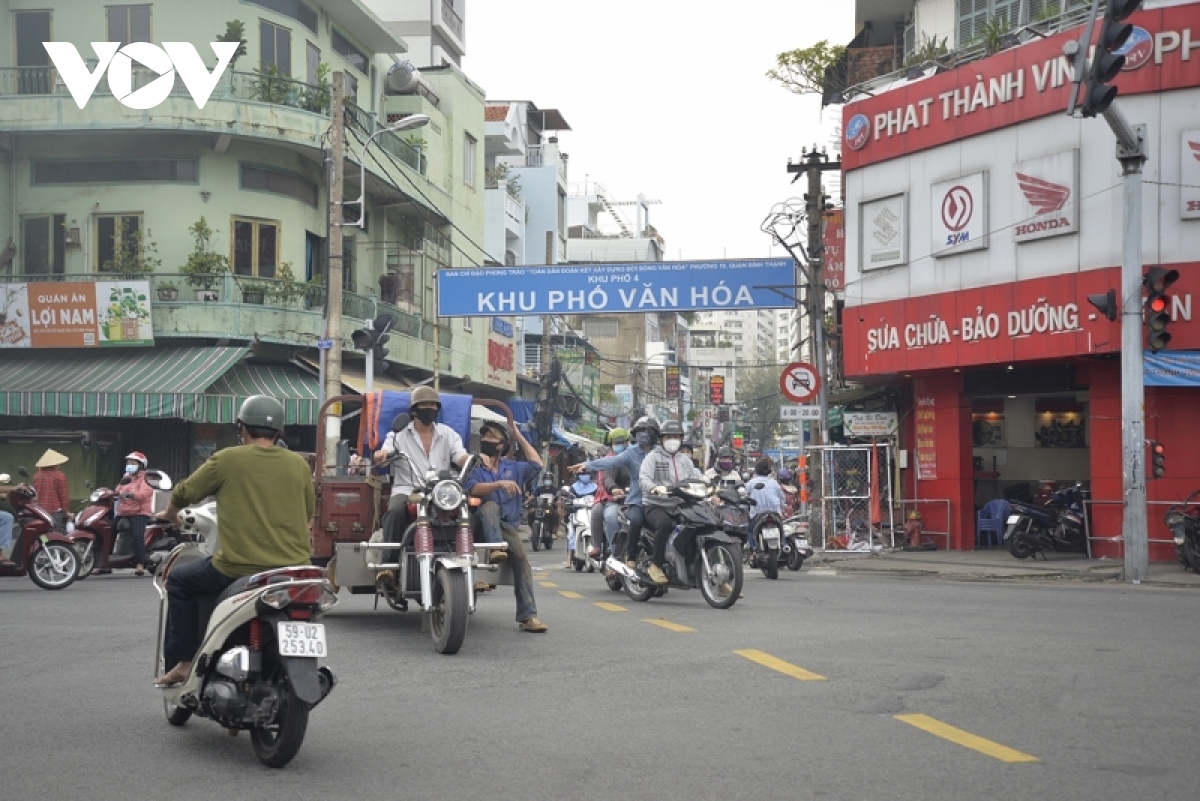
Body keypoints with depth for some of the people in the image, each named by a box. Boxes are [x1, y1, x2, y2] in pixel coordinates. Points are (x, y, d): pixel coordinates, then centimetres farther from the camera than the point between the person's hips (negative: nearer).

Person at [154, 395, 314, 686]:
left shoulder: (227, 460, -3)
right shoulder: (299, 465, 5)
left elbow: (184, 493, 8)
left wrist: (170, 515, 31)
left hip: (239, 569, -3)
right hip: (293, 569, 4)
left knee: (179, 581, 20)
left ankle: (182, 661, 15)